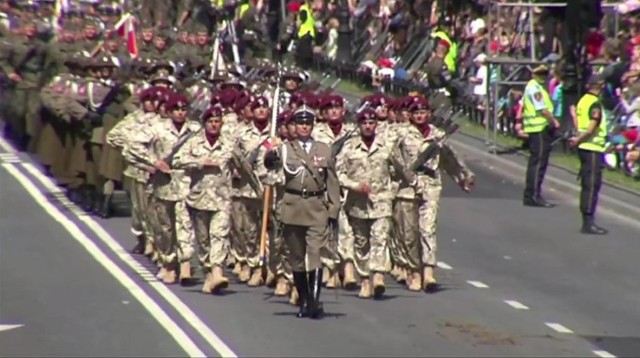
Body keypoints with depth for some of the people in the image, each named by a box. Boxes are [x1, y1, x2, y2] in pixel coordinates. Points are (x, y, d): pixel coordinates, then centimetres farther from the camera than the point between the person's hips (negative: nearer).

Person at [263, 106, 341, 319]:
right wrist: (271, 153, -34)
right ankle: (304, 301, 17)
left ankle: (315, 301, -18)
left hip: (317, 208, -1)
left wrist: (334, 210, 4)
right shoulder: (286, 149, 6)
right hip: (293, 208, 1)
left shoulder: (325, 150, 8)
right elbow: (271, 165, -11)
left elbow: (332, 182, 10)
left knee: (315, 254, -13)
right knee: (297, 257, 7)